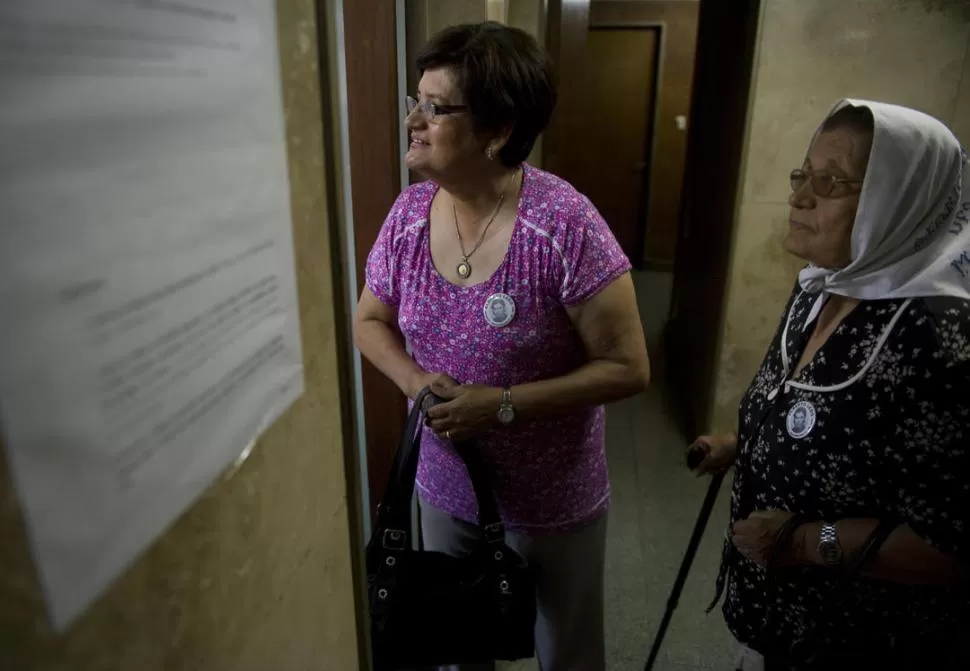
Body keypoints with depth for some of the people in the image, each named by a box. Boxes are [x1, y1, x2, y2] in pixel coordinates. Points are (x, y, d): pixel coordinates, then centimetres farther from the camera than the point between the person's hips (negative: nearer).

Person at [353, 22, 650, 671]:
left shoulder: (565, 225, -25)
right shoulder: (409, 213, -8)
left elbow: (627, 367, -19)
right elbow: (371, 320, 5)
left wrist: (503, 405, -26)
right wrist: (416, 381, -15)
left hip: (553, 500, -4)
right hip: (444, 485, 5)